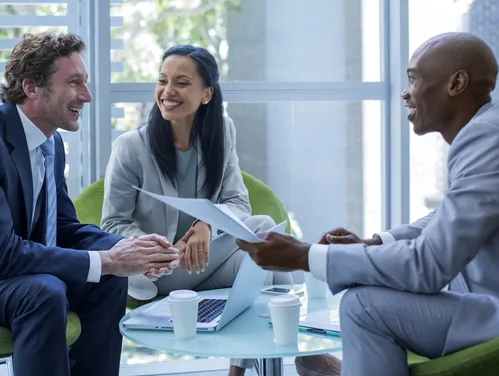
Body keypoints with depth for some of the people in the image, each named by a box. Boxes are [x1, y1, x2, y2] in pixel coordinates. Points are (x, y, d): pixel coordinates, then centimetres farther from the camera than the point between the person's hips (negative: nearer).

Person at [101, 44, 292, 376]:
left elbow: (238, 204, -3)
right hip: (152, 274, -5)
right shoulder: (132, 146, -12)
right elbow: (113, 224, -8)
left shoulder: (221, 131, 0)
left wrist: (209, 223, -27)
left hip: (203, 261, 5)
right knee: (262, 228, -23)